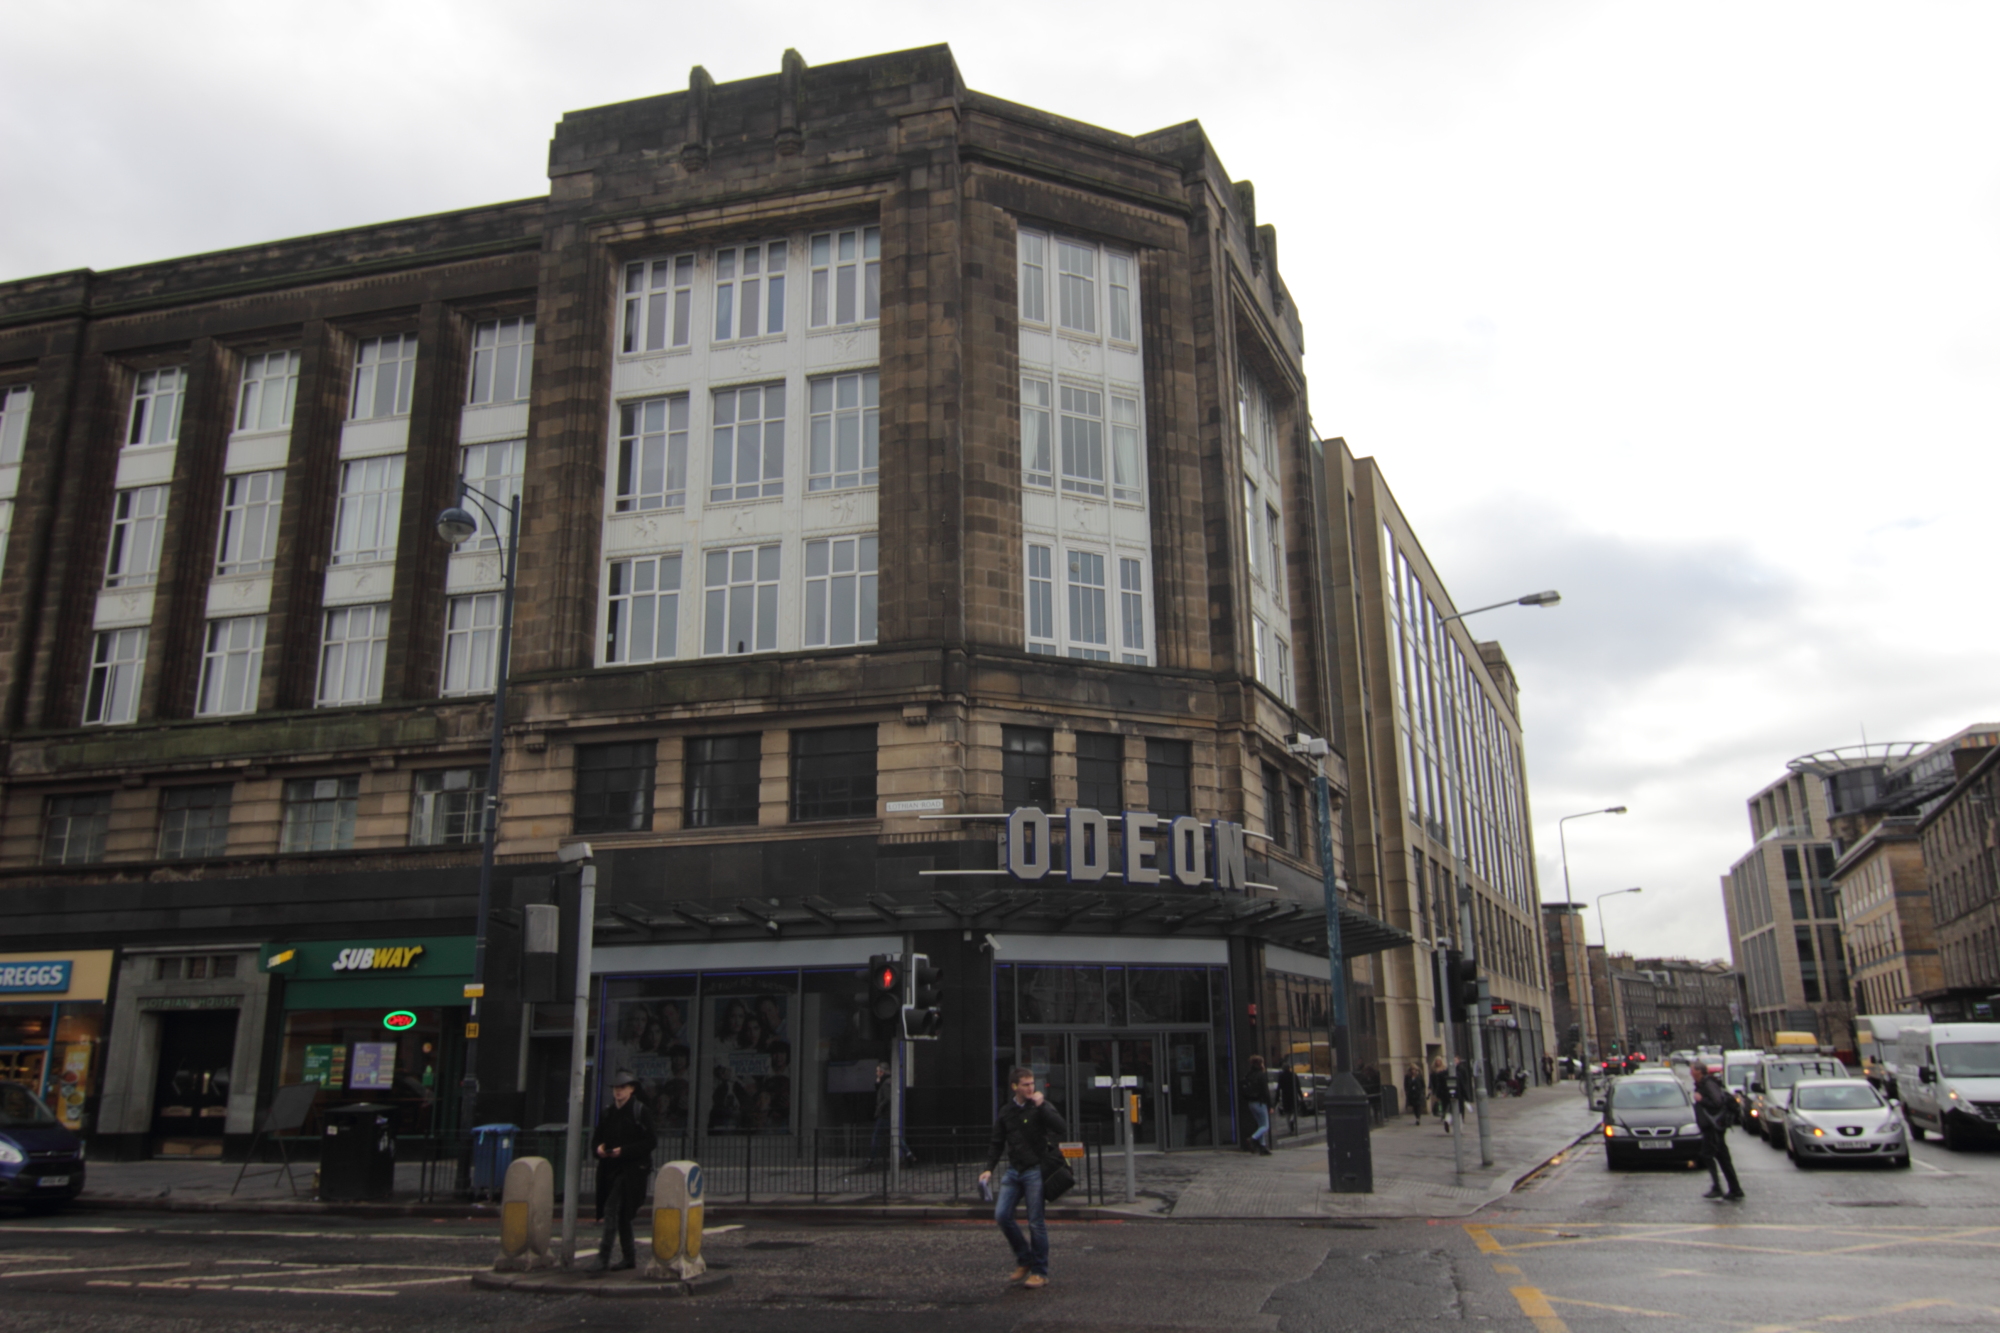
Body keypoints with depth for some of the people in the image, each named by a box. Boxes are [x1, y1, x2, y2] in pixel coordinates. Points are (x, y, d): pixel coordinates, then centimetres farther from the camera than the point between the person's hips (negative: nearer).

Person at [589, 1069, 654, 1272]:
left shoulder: (640, 1111, -5)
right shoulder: (607, 1112, 12)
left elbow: (649, 1142, -8)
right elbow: (596, 1137, 17)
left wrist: (624, 1151, -18)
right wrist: (598, 1147, -7)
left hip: (630, 1169, -6)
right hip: (609, 1169, 6)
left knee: (611, 1209, -17)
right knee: (621, 1214, 14)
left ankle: (604, 1257, -14)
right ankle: (629, 1257, 26)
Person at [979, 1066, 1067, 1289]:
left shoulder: (1041, 1106, -4)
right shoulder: (1006, 1111, 9)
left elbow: (1062, 1130, -18)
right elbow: (998, 1143, 17)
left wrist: (1041, 1105, -21)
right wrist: (990, 1169, 5)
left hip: (1035, 1170, -5)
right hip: (1013, 1171, 5)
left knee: (1036, 1222, -2)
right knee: (1001, 1215, -3)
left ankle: (1040, 1272, 11)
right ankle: (1024, 1259, 17)